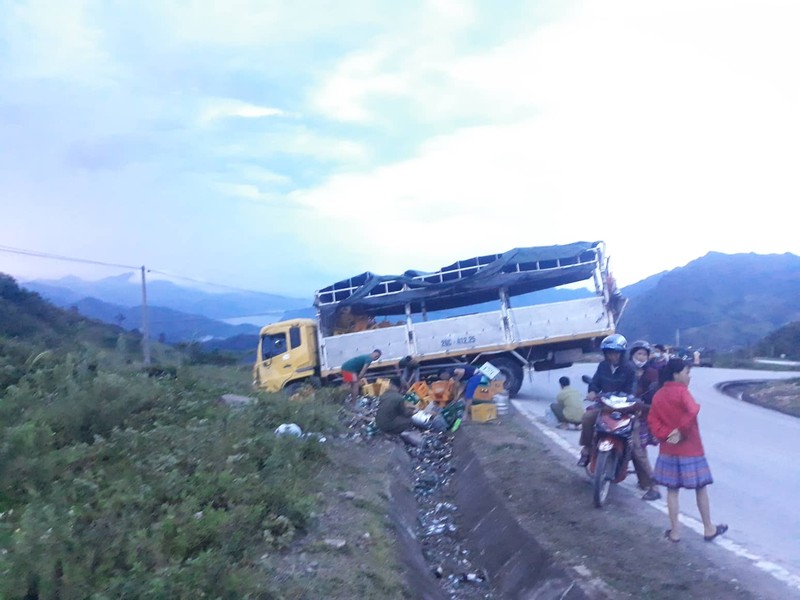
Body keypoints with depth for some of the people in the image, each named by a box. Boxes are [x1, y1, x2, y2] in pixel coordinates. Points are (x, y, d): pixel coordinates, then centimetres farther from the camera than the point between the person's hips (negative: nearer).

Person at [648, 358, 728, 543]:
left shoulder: (659, 395, 6)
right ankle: (708, 529, 23)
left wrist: (665, 435, -8)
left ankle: (674, 531, 14)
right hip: (689, 449, -5)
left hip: (668, 450, 5)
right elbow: (692, 412, -30)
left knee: (672, 490, 11)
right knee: (701, 488, 11)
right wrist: (681, 432, -18)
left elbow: (652, 420, 0)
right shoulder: (681, 391, -13)